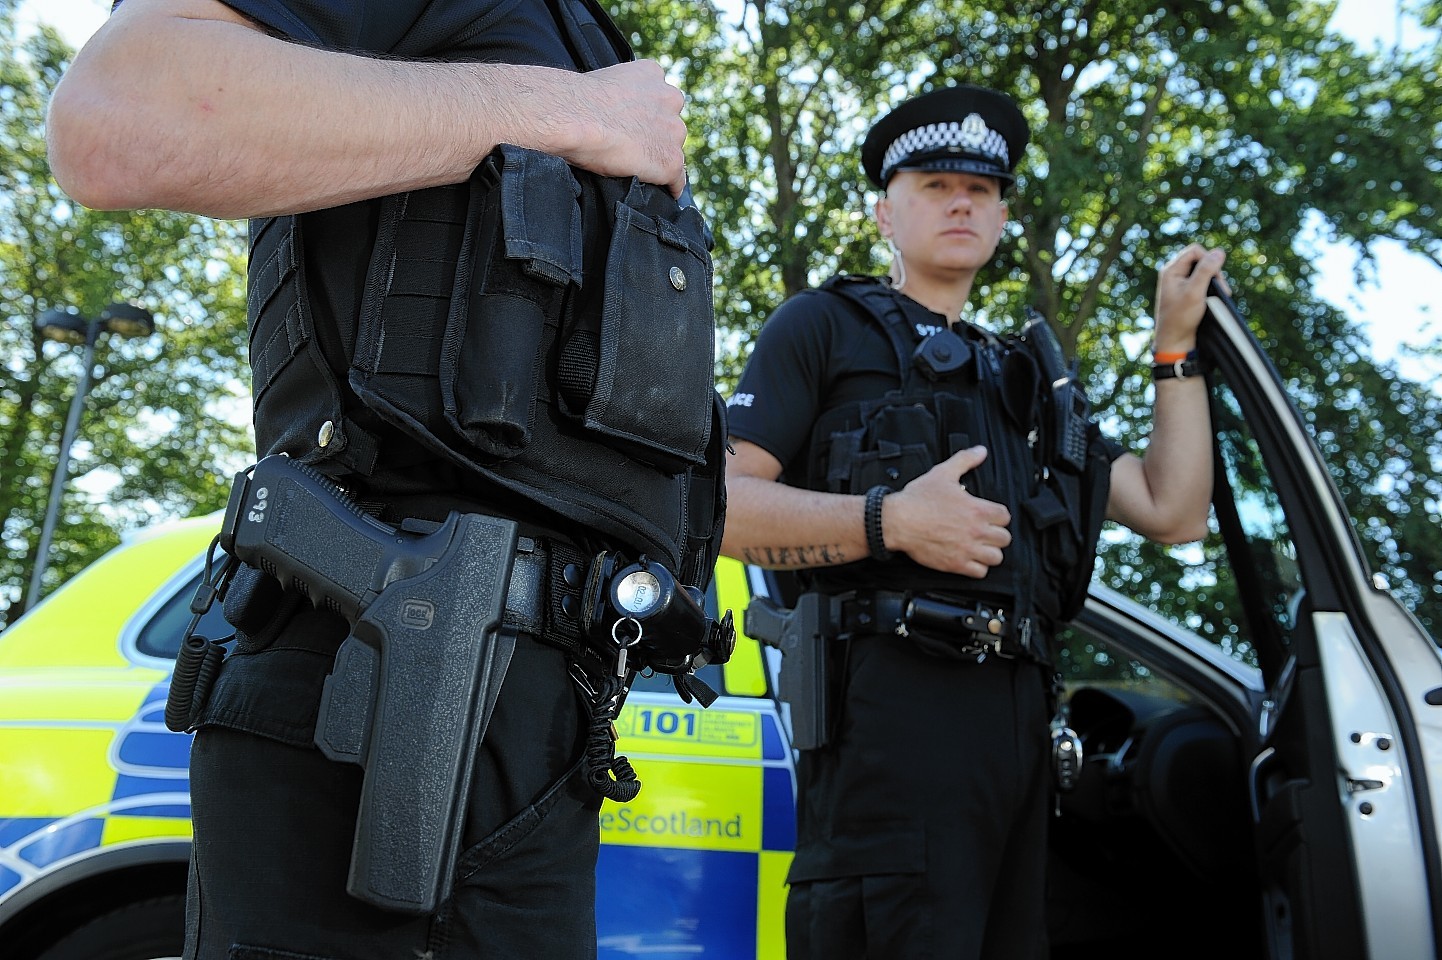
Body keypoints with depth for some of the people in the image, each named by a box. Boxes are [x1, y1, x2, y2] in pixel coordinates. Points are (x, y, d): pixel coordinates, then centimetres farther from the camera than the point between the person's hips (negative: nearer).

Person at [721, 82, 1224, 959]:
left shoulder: (1024, 376, 29)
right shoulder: (827, 326, 11)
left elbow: (1173, 512, 23)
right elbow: (722, 507, -2)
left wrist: (1178, 344, 23)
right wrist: (887, 520, -16)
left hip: (1019, 721, 7)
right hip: (894, 708, -6)